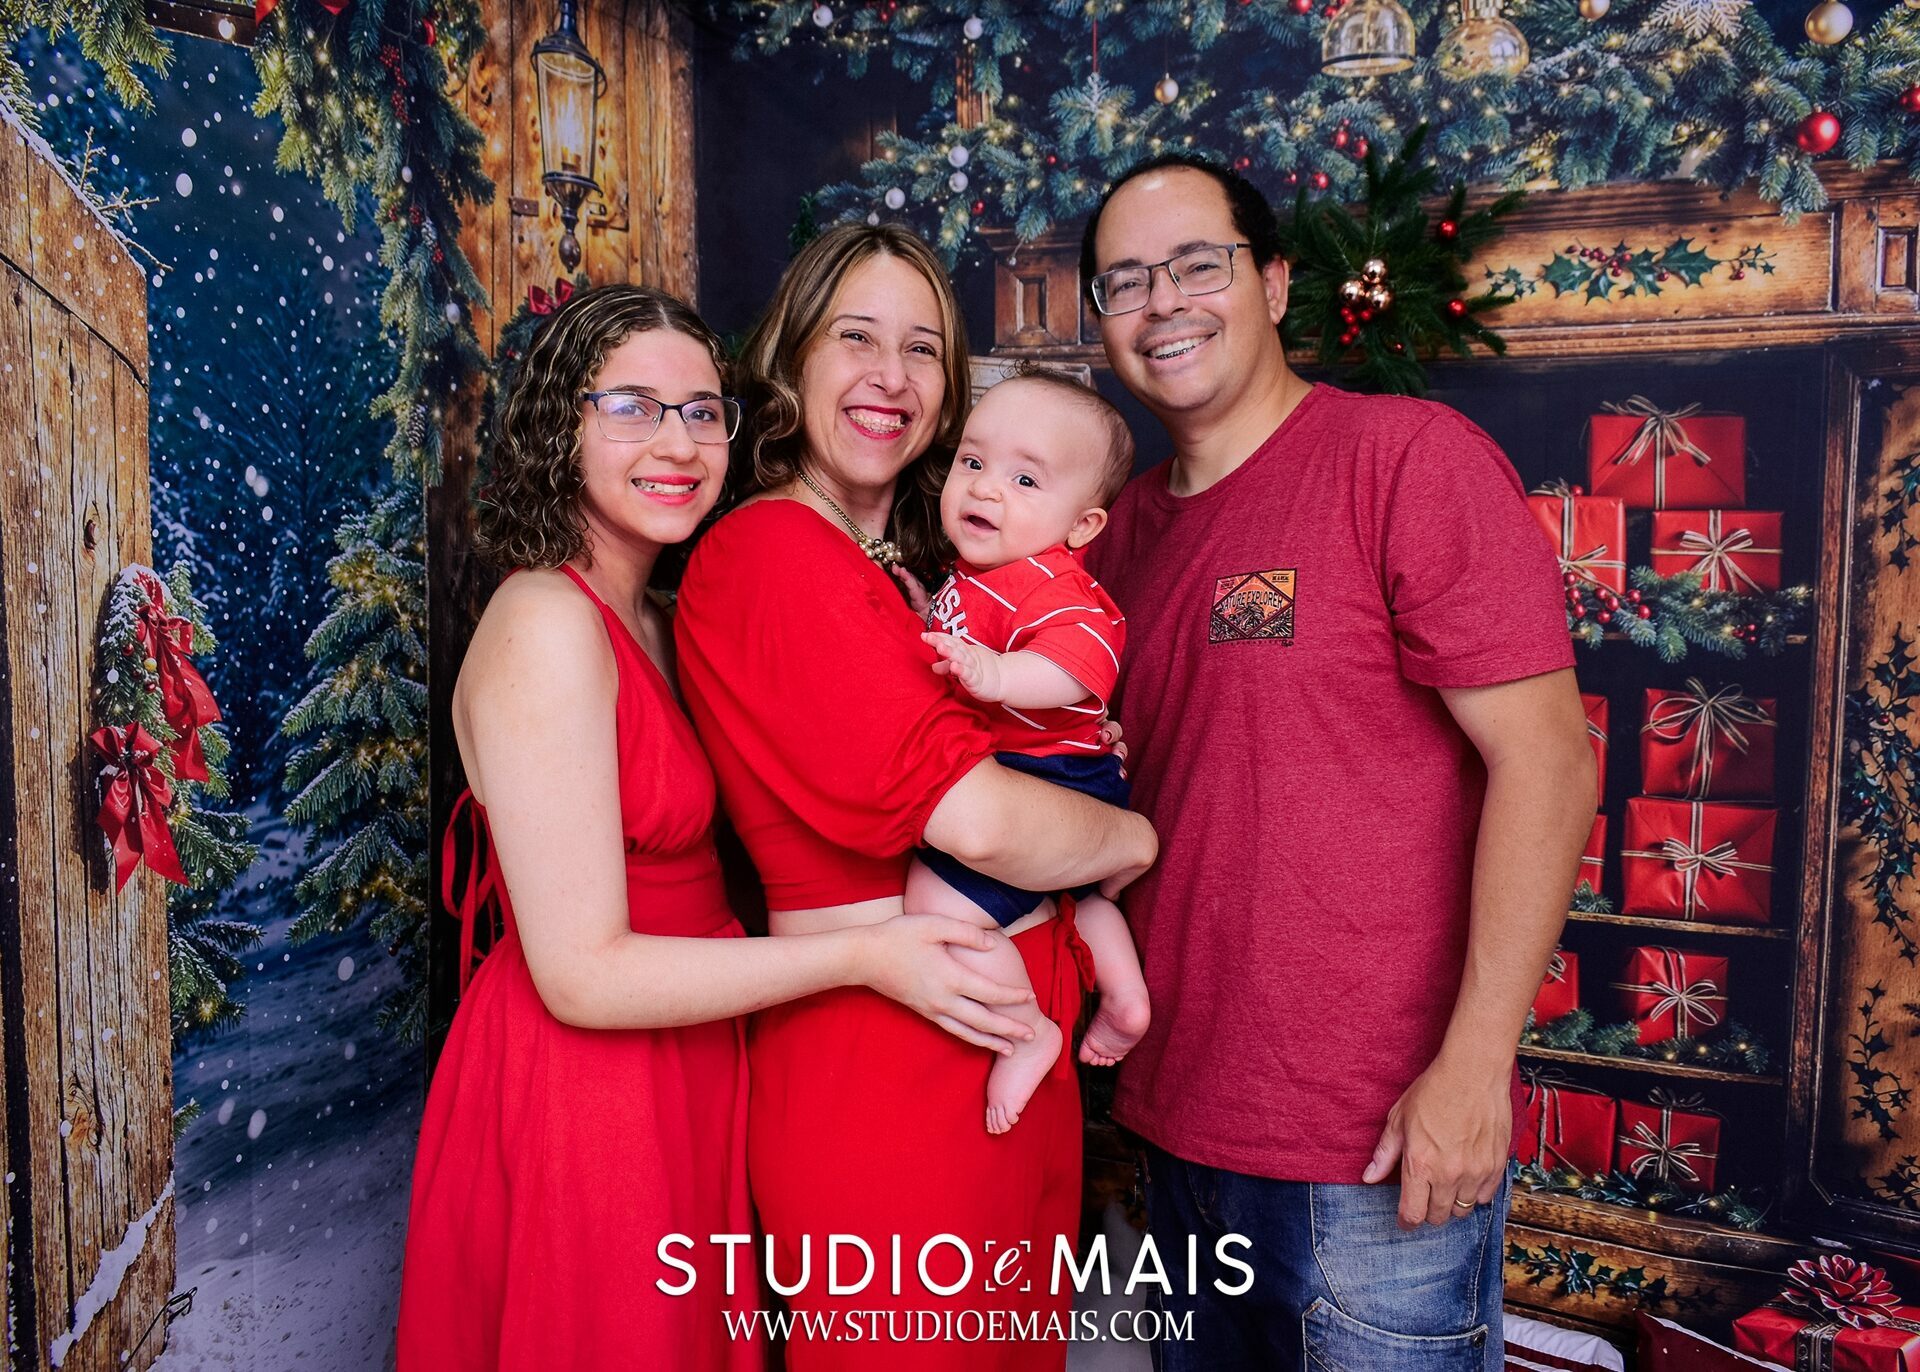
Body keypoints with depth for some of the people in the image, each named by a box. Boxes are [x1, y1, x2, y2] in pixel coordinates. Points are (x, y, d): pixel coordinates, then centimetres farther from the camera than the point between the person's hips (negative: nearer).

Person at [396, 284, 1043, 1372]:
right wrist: (865, 956, -20)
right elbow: (584, 973, -24)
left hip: (681, 1070, 8)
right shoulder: (546, 624, -21)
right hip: (580, 1088, -8)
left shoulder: (654, 623, 7)